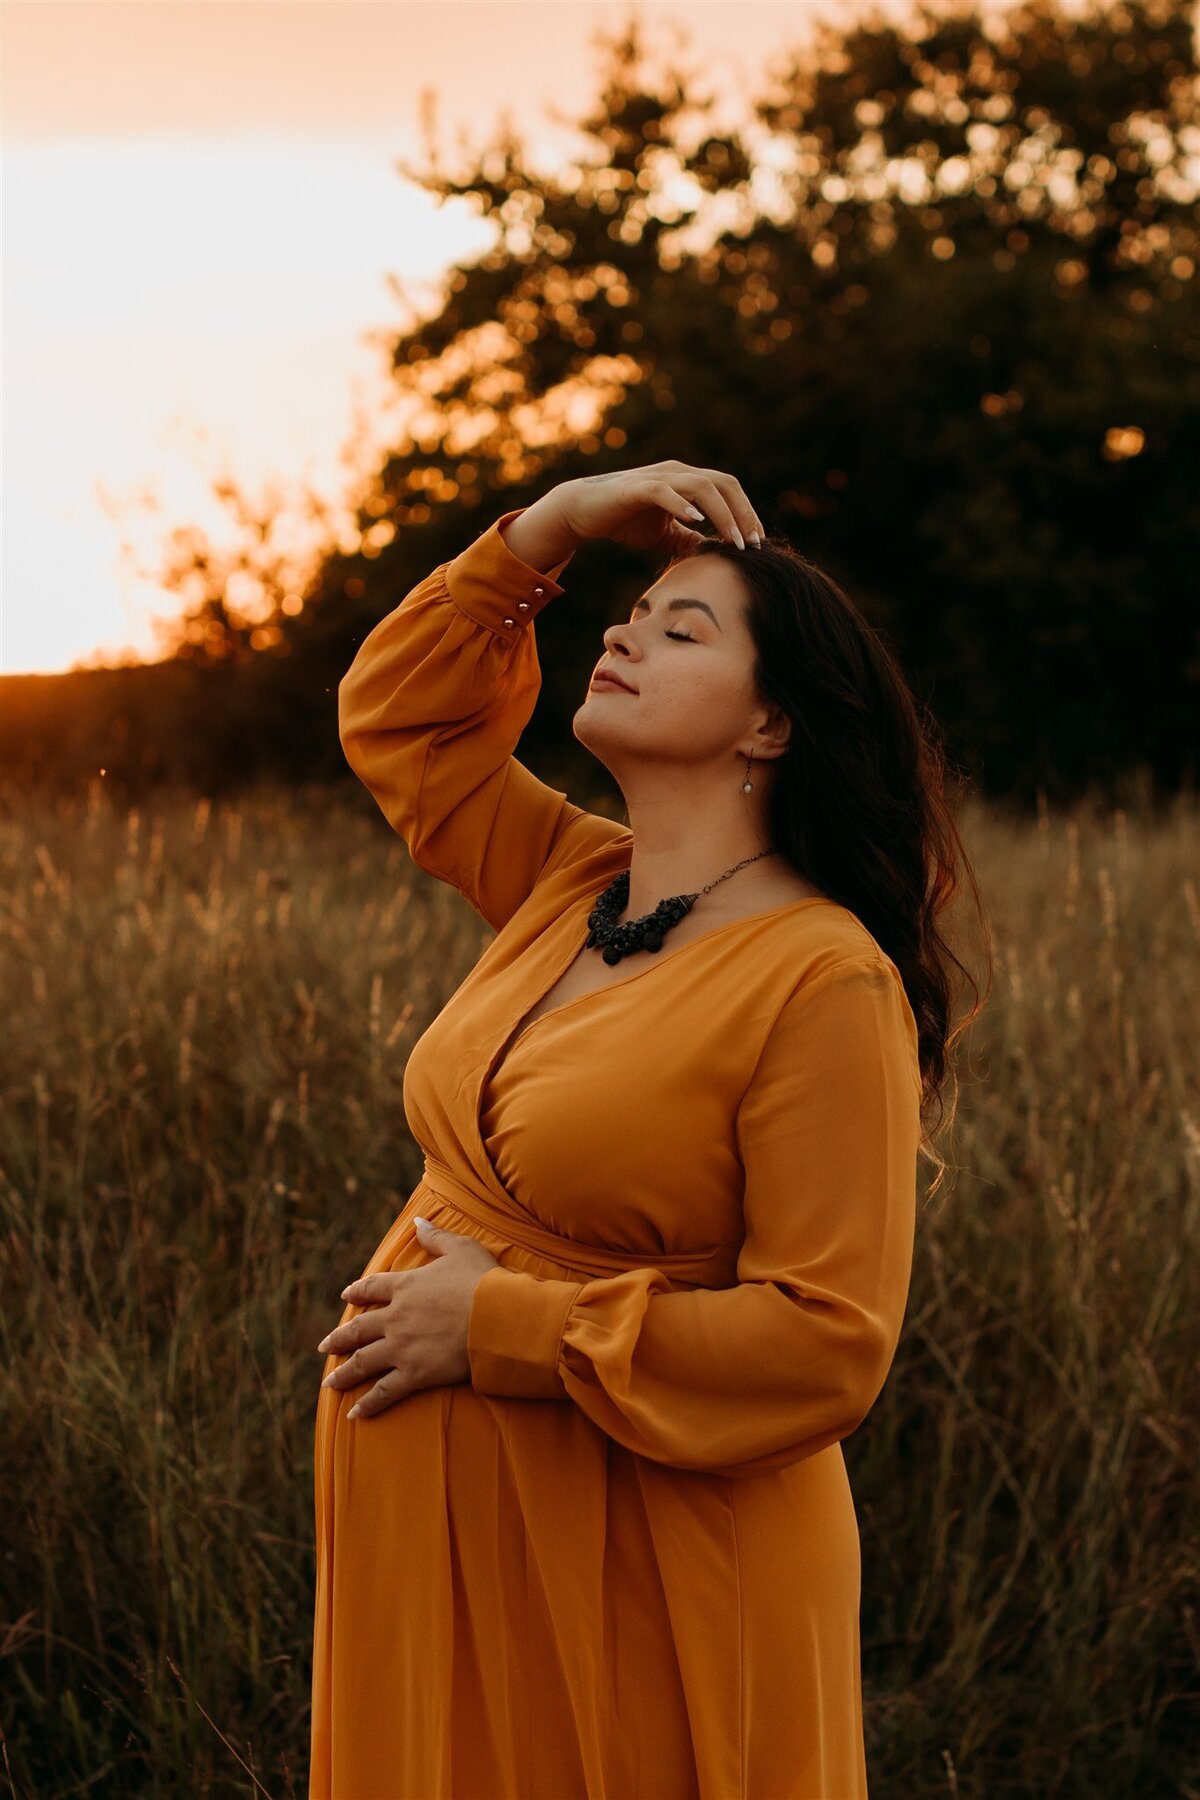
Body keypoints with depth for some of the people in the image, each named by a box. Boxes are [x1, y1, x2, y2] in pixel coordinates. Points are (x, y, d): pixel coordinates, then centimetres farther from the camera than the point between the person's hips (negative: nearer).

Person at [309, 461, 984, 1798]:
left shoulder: (825, 982, -18)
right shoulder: (574, 883, 6)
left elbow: (826, 1344, -22)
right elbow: (393, 714, 19)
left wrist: (499, 1326, -19)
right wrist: (551, 526, 7)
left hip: (634, 1566, -7)